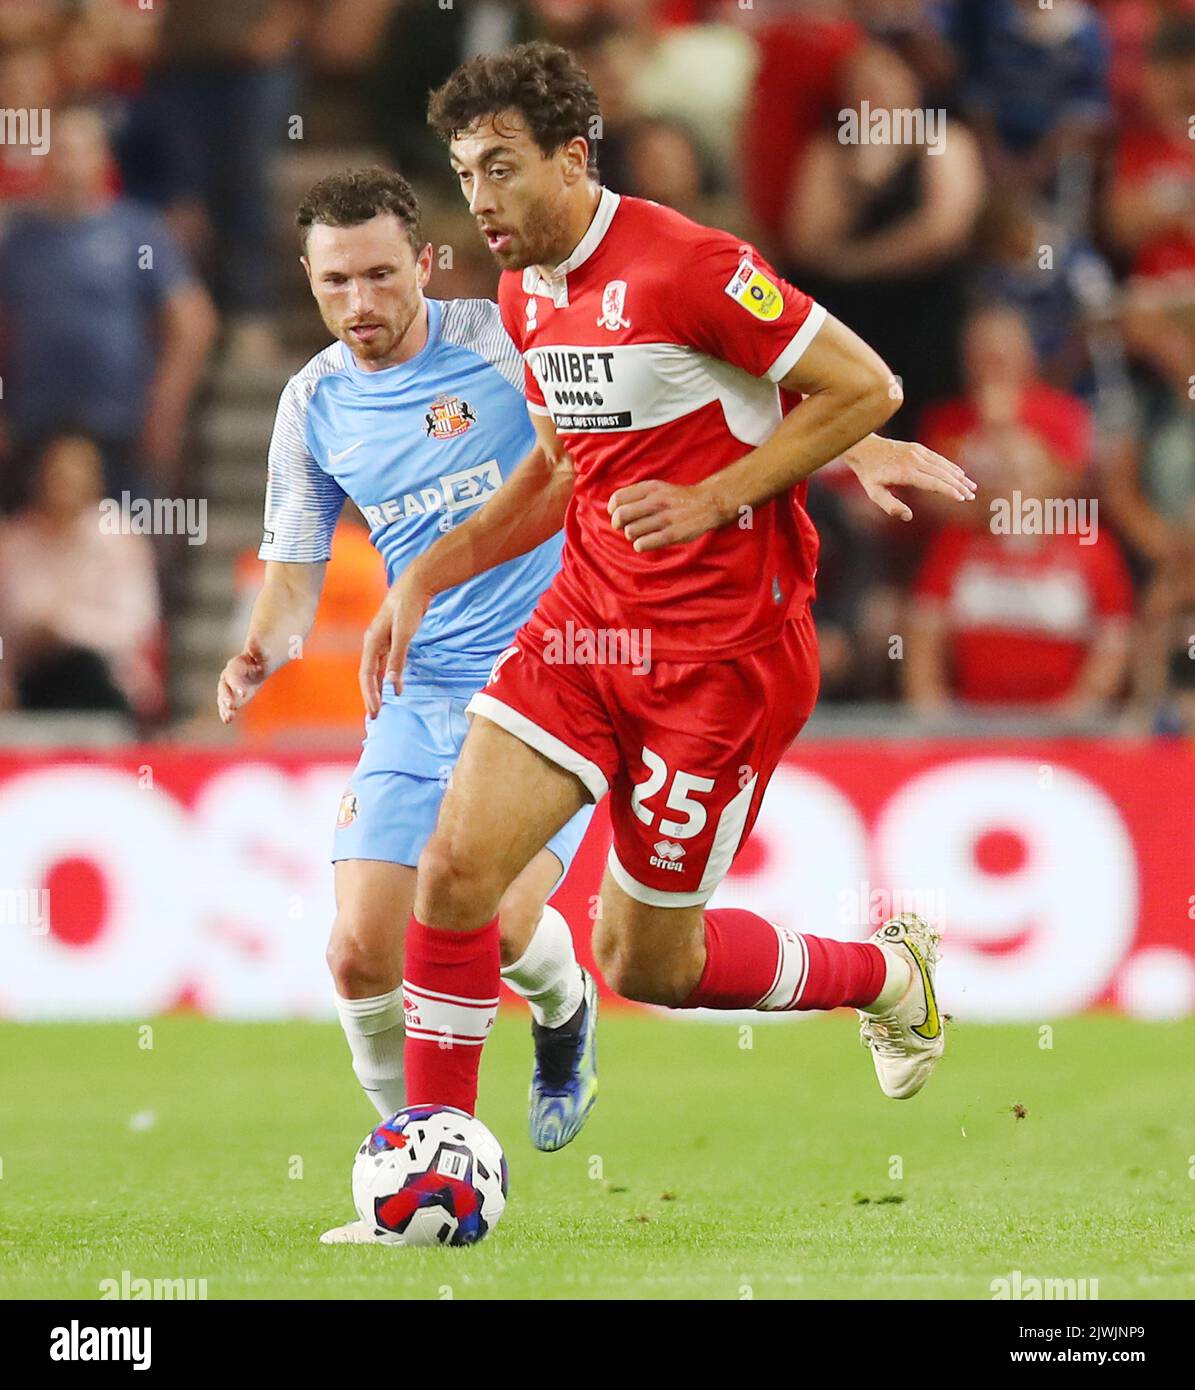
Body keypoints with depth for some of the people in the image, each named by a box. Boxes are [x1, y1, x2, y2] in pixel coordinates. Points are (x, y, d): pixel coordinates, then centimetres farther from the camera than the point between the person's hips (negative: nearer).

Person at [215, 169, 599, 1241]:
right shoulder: (313, 406, 6)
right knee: (362, 955, -9)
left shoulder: (505, 336, -8)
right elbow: (295, 569, 12)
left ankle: (565, 1009, 17)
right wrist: (262, 651, -7)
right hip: (420, 697, 4)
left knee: (497, 922, -21)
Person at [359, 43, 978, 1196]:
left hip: (722, 648, -7)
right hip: (586, 620, 7)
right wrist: (430, 573, 11)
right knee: (454, 867, -10)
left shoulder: (683, 266, -18)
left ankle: (885, 973, 28)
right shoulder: (525, 293, 8)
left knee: (643, 961, 2)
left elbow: (864, 387, -15)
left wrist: (712, 500, -18)